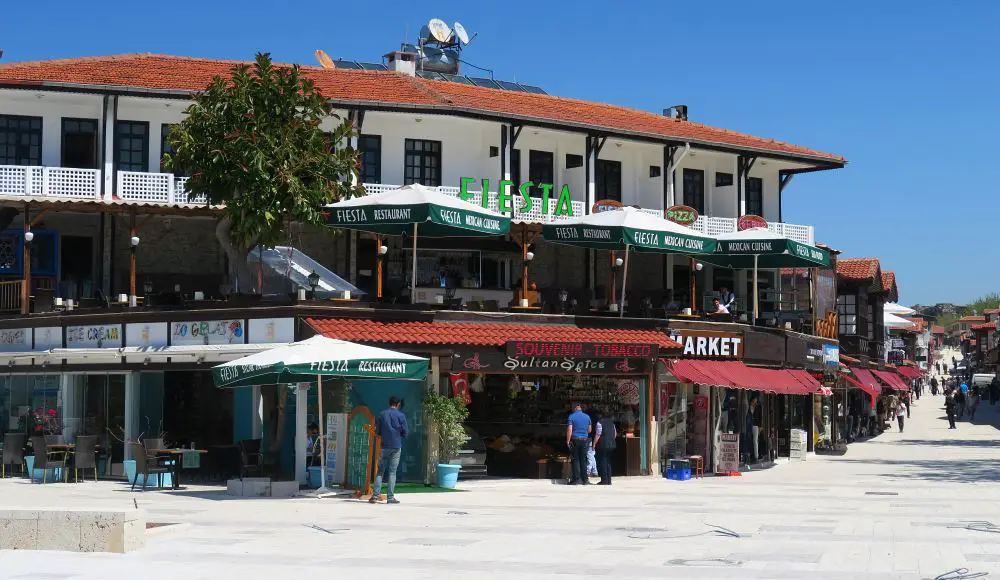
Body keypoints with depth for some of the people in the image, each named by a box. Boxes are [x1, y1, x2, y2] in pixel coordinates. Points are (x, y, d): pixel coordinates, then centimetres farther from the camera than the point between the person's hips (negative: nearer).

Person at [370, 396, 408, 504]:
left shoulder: (381, 415, 4)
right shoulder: (401, 415, -3)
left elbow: (377, 432, 7)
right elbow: (406, 432, -1)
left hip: (384, 446, 2)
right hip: (396, 446, -2)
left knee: (380, 471, 6)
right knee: (392, 472, 1)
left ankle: (375, 495, -3)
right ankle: (391, 497, -2)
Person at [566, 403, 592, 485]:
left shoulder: (572, 416, -6)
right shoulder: (587, 416, 7)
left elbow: (569, 430, -13)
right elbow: (589, 430, 13)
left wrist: (568, 441, -9)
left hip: (575, 440, -3)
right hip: (585, 440, 3)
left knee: (575, 460, 1)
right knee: (583, 460, 8)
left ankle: (576, 479, -3)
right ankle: (584, 479, 6)